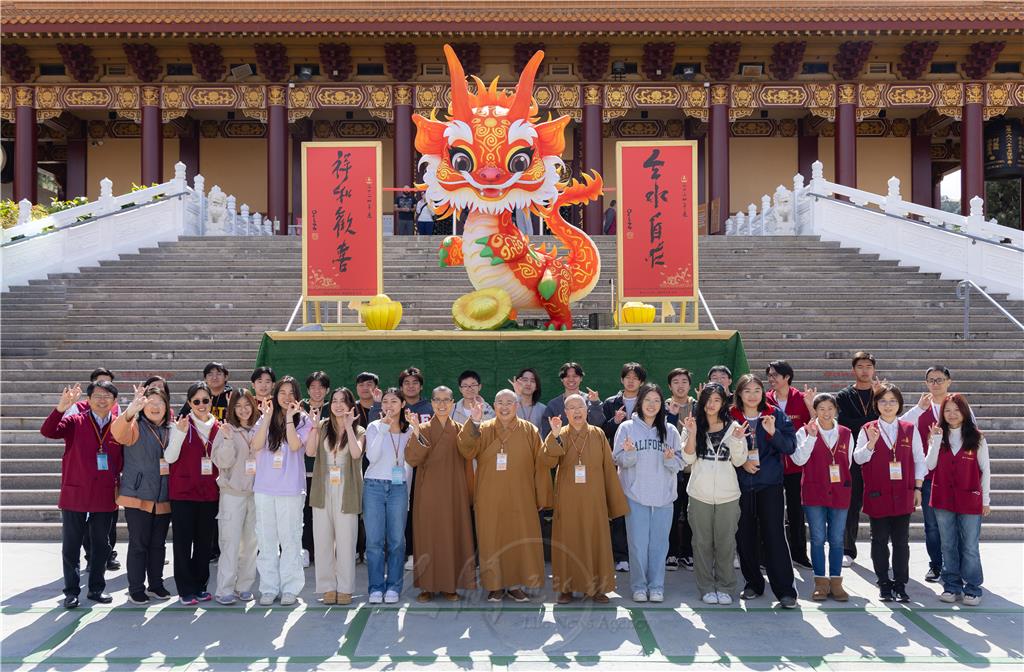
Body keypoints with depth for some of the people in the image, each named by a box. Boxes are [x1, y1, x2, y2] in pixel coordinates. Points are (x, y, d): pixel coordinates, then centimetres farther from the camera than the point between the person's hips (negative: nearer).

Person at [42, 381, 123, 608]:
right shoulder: (75, 422, -3)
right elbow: (47, 431, -19)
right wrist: (62, 407, -32)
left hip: (105, 497, 2)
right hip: (75, 495, -2)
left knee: (101, 545, 11)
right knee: (71, 545, 6)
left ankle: (97, 588, 24)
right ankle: (71, 591, 18)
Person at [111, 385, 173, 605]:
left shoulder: (171, 430, 10)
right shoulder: (135, 426, -5)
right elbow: (118, 432, -28)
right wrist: (131, 410, -46)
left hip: (163, 498, 5)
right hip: (138, 496, -5)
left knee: (158, 544, 13)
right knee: (139, 544, 1)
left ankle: (156, 585, 25)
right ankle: (136, 589, 11)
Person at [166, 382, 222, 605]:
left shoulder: (218, 427, 9)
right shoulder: (181, 424, -3)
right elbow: (170, 457, -10)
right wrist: (180, 433, -24)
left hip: (209, 493, 4)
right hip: (183, 492, -4)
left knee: (205, 541, 9)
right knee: (183, 541, 0)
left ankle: (200, 586, 20)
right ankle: (185, 590, 8)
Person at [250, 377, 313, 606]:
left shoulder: (302, 420, 2)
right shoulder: (264, 419, 9)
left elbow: (295, 445, -14)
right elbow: (256, 446, -6)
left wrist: (290, 417, -12)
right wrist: (268, 417, -8)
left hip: (291, 489, -3)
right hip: (264, 488, 3)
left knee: (290, 539, 1)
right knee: (266, 540, 7)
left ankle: (290, 588, 8)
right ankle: (268, 588, 15)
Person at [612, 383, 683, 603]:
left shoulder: (670, 431, 9)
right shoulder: (627, 428, 2)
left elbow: (680, 463, 8)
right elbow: (618, 460, 0)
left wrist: (670, 459, -13)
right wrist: (629, 453, -20)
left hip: (663, 496, 2)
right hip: (635, 495, -2)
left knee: (659, 543, 5)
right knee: (638, 542, 0)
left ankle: (656, 585, 16)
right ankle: (639, 585, 12)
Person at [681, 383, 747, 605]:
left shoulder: (733, 427, 4)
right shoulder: (693, 425, 3)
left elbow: (739, 461, 2)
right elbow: (688, 459, -4)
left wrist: (737, 439, -14)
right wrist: (692, 433, -15)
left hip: (728, 495, 0)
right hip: (699, 494, 0)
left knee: (726, 543, 5)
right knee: (702, 543, 6)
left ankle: (725, 587, 16)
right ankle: (706, 588, 15)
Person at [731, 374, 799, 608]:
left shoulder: (775, 415, 3)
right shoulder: (731, 417, 3)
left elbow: (790, 447, -3)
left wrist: (773, 432, -18)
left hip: (770, 483, -1)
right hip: (741, 484, 1)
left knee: (774, 534, -6)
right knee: (744, 536, 6)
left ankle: (785, 590, -1)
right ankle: (753, 583, 22)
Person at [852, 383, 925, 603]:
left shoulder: (910, 430, 5)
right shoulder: (867, 430, 2)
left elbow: (919, 460, 8)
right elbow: (858, 459, -5)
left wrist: (917, 488, 3)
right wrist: (871, 442, -21)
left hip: (903, 495, 1)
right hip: (877, 495, -1)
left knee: (901, 541, 4)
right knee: (880, 540, 6)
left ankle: (900, 585, 14)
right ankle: (884, 584, 17)